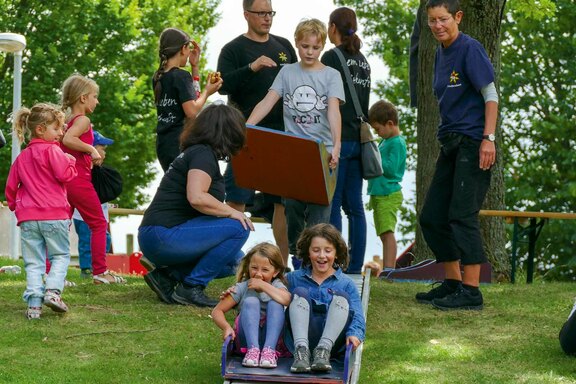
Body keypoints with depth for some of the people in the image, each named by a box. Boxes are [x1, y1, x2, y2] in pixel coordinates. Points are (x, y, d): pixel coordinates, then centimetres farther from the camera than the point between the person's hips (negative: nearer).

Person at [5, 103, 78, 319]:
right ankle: (53, 290, -13)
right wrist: (70, 161, 3)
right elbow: (65, 174, -16)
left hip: (28, 218, 5)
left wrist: (14, 205, 34)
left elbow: (11, 187, 18)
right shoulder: (52, 150, -5)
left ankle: (34, 304, -3)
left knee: (33, 261, 5)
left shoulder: (21, 157, 16)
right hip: (54, 215, -5)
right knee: (60, 255, 7)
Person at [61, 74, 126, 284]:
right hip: (80, 180, -8)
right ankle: (100, 272, 3)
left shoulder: (67, 120, 15)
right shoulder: (83, 120, -11)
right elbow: (68, 139, -28)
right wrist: (91, 150, -19)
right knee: (99, 224, 3)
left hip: (65, 179, 8)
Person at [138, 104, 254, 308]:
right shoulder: (203, 154, -11)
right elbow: (196, 197, -25)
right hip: (163, 235, -10)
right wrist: (232, 212, -14)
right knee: (238, 228, -15)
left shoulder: (193, 152, 20)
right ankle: (191, 288, -11)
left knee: (235, 260, 13)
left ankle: (167, 276, 7)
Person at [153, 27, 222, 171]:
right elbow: (192, 111, -18)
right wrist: (207, 92, -4)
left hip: (163, 143, 9)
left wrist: (195, 67, 18)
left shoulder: (158, 77, 13)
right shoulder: (181, 76, -12)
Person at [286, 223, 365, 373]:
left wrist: (354, 334, -17)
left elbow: (357, 316, 2)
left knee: (340, 297, -17)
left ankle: (323, 349, -35)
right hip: (301, 337, 0)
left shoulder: (346, 284, 15)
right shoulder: (294, 278, 21)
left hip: (332, 340, 0)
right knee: (300, 293, -16)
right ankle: (301, 350, -36)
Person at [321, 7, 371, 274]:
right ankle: (355, 266, 9)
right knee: (354, 205, 8)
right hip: (357, 139, 7)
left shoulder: (332, 57, -8)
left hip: (337, 139, -7)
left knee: (332, 204, -5)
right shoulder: (363, 61, 15)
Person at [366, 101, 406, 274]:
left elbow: (391, 169, -19)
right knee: (384, 233, 10)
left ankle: (389, 268, -20)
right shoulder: (385, 141, 17)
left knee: (387, 232, -15)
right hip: (379, 194, 10)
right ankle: (388, 268, 13)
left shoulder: (397, 143, -11)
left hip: (389, 195, -10)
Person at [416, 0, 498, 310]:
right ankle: (453, 283, 21)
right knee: (432, 217, 10)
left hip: (473, 143, -9)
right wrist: (445, 139, 16)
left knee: (462, 215, -12)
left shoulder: (470, 49, -9)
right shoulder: (440, 53, 15)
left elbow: (491, 95, -13)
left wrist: (488, 139, -20)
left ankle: (471, 291, -10)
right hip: (450, 144, 9)